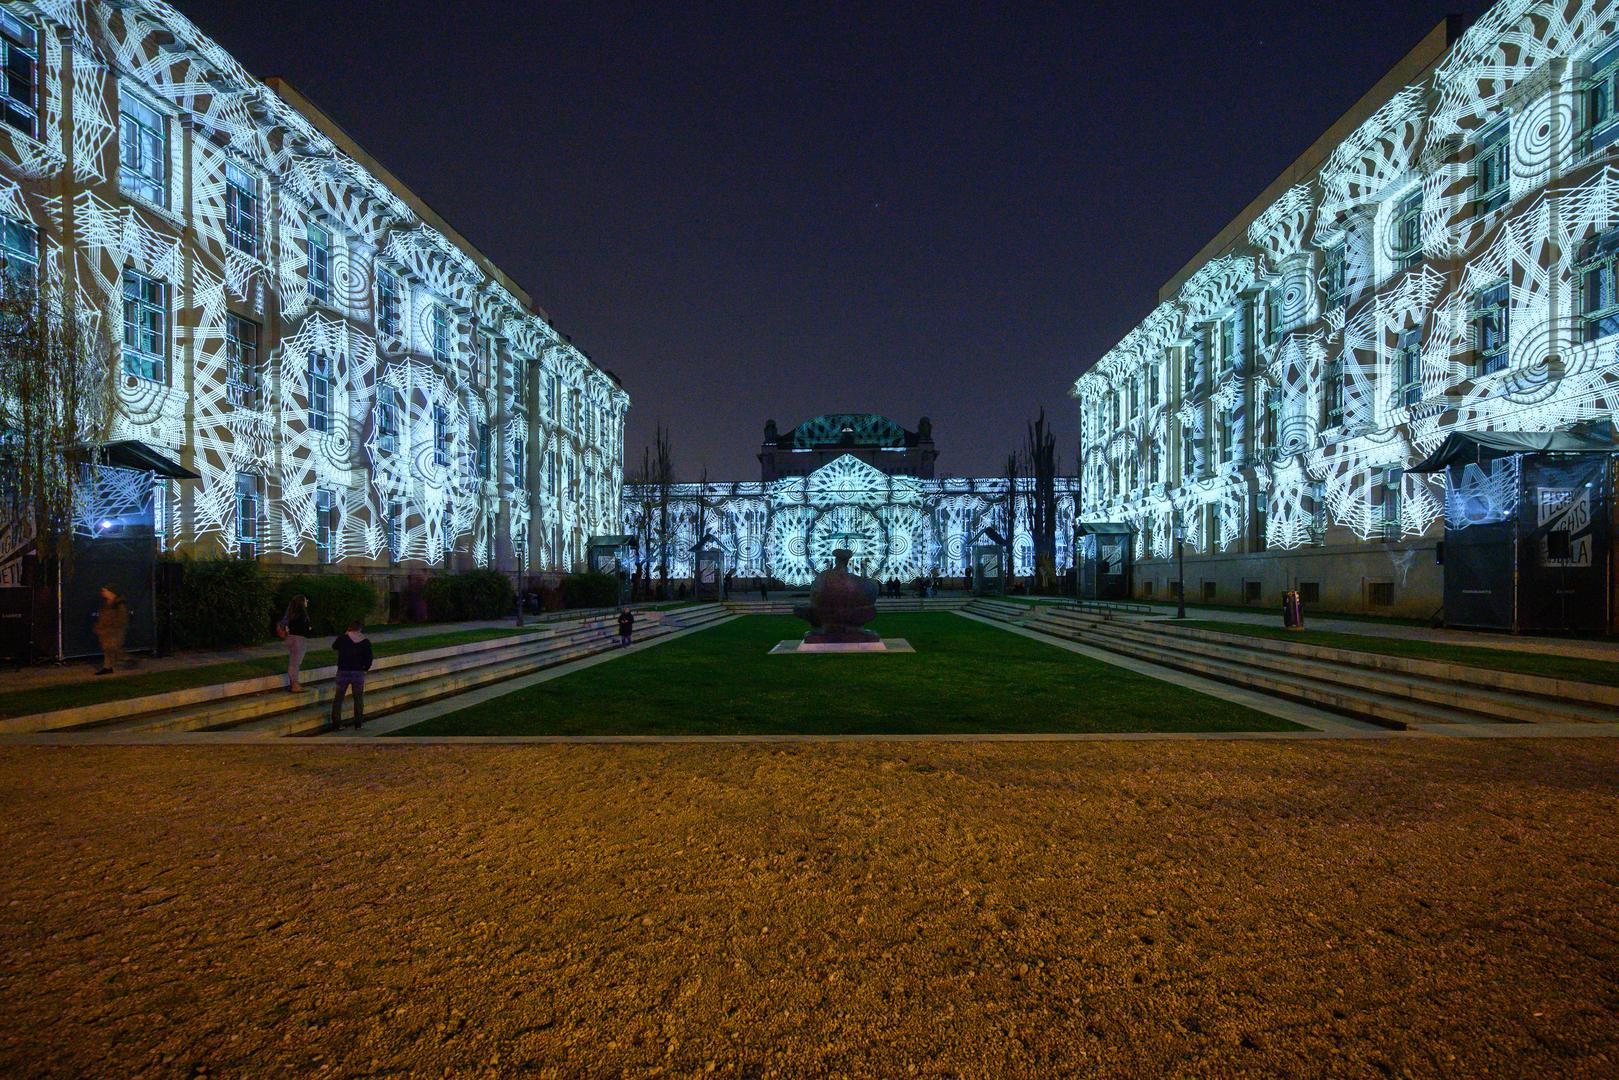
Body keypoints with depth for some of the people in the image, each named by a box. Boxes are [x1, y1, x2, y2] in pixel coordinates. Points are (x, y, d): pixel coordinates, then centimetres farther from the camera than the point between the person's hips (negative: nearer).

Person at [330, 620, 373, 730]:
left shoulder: (342, 638, -7)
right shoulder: (365, 642, -4)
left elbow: (333, 648, 12)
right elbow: (369, 659, -4)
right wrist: (365, 669, 13)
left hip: (343, 672, -1)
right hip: (358, 673, 1)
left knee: (338, 698, 11)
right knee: (358, 699, 12)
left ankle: (336, 722, 11)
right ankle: (358, 722, 15)